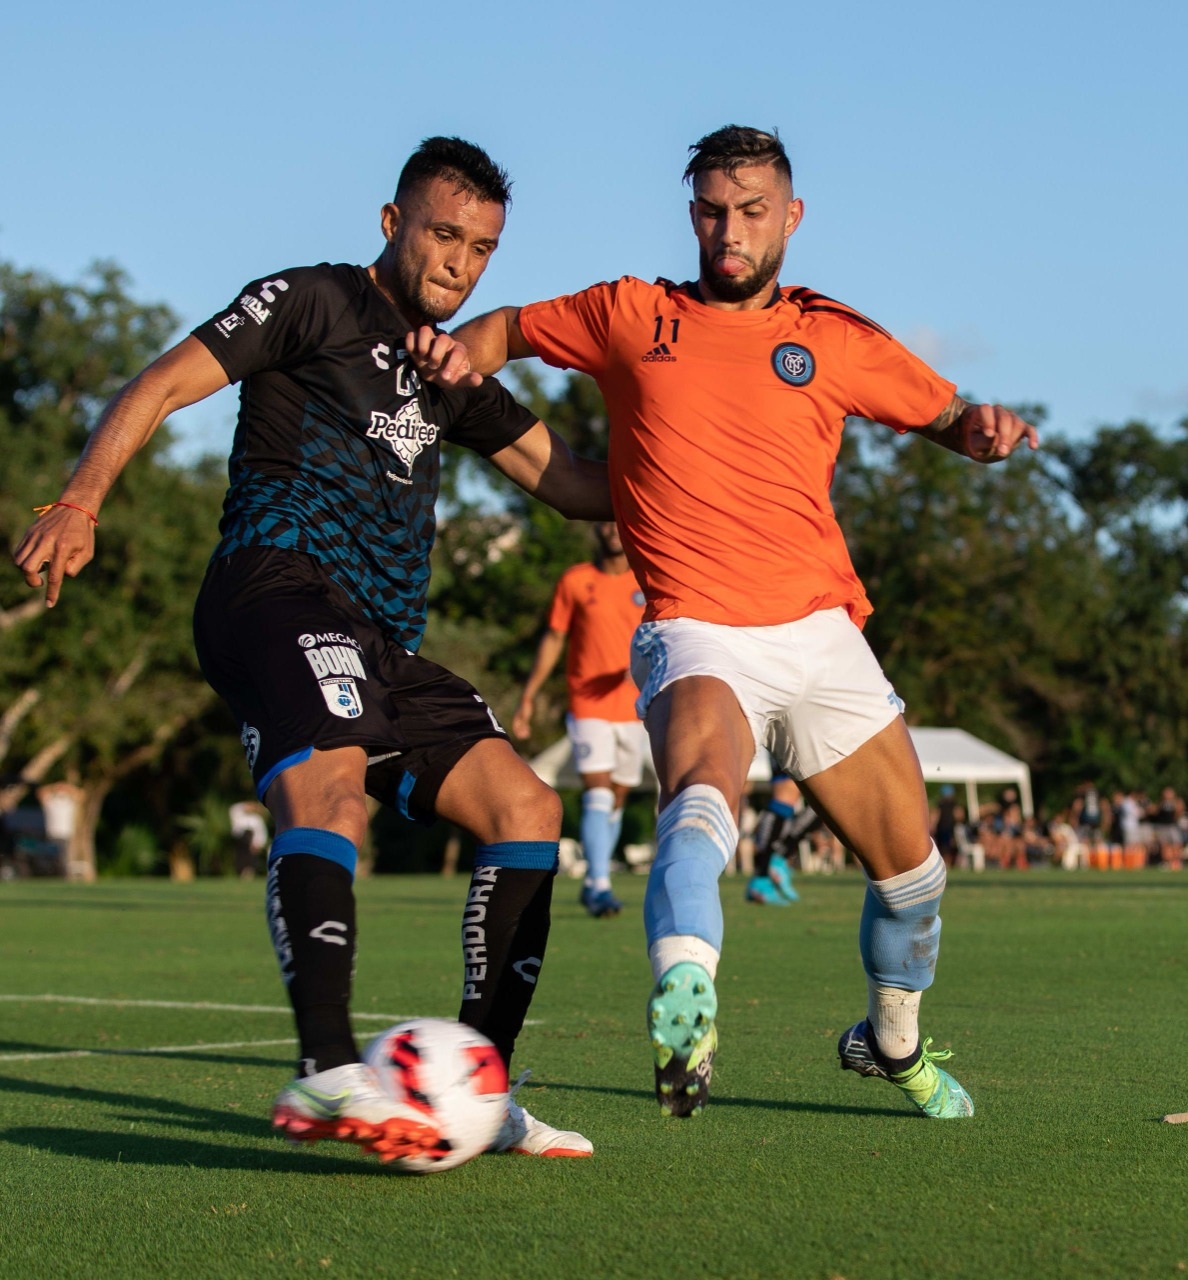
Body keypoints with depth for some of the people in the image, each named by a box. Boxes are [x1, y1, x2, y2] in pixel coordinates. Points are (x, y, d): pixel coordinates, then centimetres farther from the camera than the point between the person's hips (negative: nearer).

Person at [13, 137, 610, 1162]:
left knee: (526, 807, -2)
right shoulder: (312, 302, 8)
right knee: (331, 790, -32)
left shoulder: (452, 377, 27)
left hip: (383, 640, 8)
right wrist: (82, 500, -16)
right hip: (282, 582, -8)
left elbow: (573, 483, 32)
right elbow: (162, 386, -1)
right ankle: (328, 1073, -49)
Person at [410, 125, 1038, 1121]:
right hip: (698, 633, -3)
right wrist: (461, 354, -1)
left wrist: (984, 430, -5)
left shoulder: (837, 338, 10)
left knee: (910, 867, 10)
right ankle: (683, 1008, -58)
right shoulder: (631, 315, 9)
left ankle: (894, 1043, 37)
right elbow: (508, 329, 22)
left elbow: (943, 414, 19)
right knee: (704, 793, -36)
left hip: (822, 635, 3)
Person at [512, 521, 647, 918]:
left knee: (617, 798, 9)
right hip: (588, 707, -3)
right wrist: (528, 696, 4)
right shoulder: (575, 580, 2)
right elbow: (553, 639, 6)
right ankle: (600, 886, -19)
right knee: (597, 795, -15)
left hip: (633, 707, 3)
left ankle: (592, 885, 22)